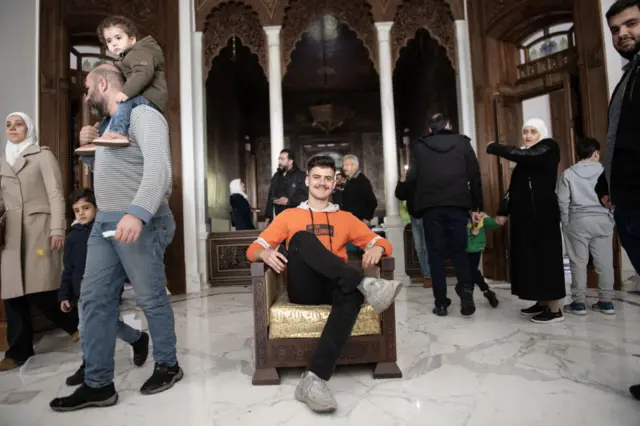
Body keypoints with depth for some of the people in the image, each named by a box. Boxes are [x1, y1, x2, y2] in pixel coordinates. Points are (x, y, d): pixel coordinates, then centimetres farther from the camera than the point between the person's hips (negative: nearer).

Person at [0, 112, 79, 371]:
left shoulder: (43, 155, 3)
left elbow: (56, 194, -5)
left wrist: (57, 229, -14)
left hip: (39, 229, -5)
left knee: (41, 291, -8)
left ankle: (75, 324, 15)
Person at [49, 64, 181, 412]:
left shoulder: (143, 115, -8)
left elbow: (158, 167, -24)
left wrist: (137, 213, -37)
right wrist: (88, 150, 12)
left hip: (141, 223, -9)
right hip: (104, 223, 9)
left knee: (151, 299, 1)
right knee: (93, 300, 8)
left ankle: (168, 365, 22)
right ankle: (98, 384, 18)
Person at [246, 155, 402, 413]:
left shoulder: (345, 218, 21)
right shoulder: (289, 215, 17)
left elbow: (382, 242, 17)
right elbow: (253, 249, 11)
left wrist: (376, 248, -9)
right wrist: (266, 254, -15)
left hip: (335, 288, 1)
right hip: (304, 289, -1)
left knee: (354, 294, -36)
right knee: (301, 237, -27)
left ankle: (314, 379, -40)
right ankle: (366, 285, -38)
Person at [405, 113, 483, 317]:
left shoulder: (420, 146, 8)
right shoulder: (462, 143, 9)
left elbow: (411, 178, 3)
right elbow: (475, 176, 6)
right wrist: (476, 207, 11)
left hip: (430, 206, 0)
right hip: (457, 204, 1)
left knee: (436, 253, 5)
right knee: (459, 250, 12)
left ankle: (441, 303, 5)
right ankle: (466, 289, -10)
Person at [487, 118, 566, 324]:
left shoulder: (549, 147, -2)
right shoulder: (524, 158, 18)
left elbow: (522, 155, -21)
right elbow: (514, 187, 15)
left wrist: (493, 147, -9)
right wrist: (504, 212, 9)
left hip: (544, 214, -7)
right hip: (524, 215, 7)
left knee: (546, 257, -5)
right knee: (529, 258, 8)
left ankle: (555, 309, 1)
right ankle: (542, 303, 17)